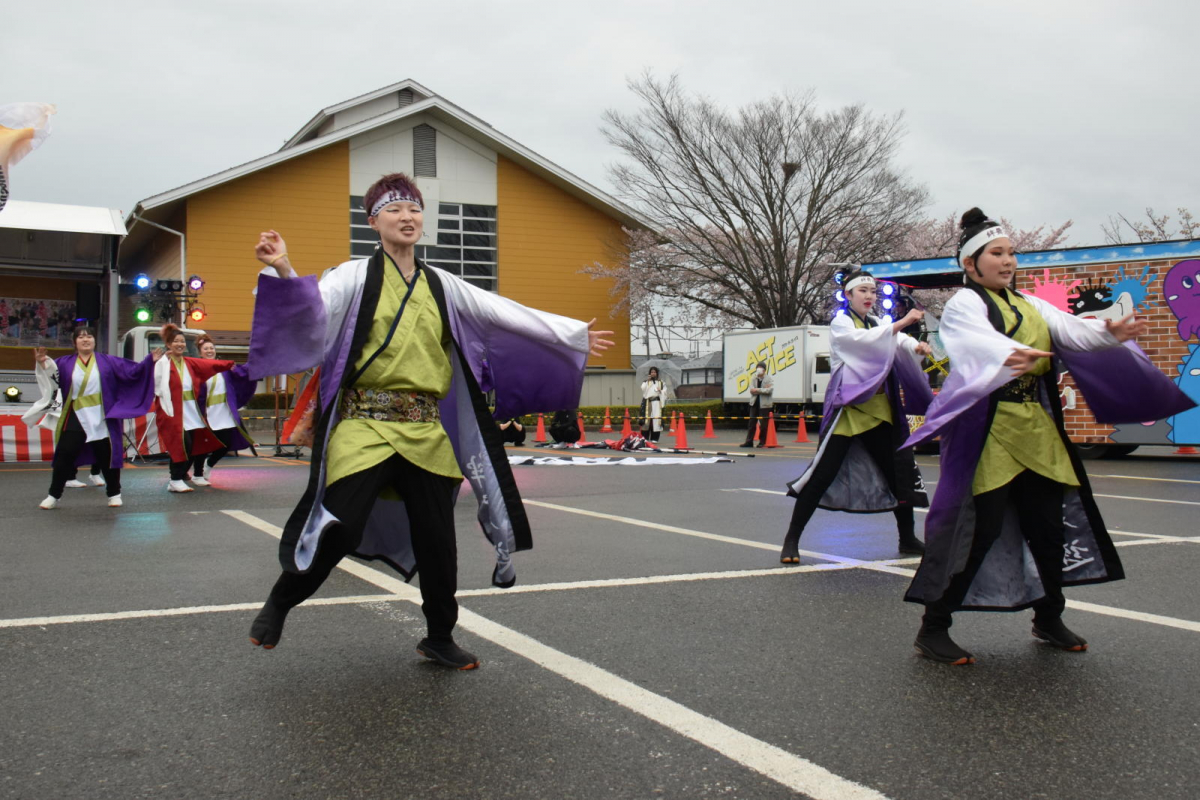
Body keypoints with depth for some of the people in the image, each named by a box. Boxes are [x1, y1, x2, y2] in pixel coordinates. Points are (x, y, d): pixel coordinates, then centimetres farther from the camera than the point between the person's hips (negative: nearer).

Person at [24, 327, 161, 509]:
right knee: (63, 456, 0)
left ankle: (114, 494, 21)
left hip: (102, 419, 0)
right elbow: (51, 375, -5)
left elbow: (132, 372, 3)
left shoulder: (108, 362, 6)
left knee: (107, 456, 6)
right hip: (75, 419, 0)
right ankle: (54, 496, 12)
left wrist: (149, 361, -8)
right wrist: (42, 363, -24)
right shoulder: (65, 363, 7)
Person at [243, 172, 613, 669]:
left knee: (437, 540, 7)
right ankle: (280, 602, 15)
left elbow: (505, 314, 17)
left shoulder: (441, 286, 14)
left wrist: (573, 334, 18)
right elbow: (313, 312, -15)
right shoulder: (355, 277, 2)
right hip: (364, 423, -4)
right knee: (341, 529, -14)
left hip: (424, 429, 4)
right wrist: (284, 272, -34)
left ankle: (439, 639, 26)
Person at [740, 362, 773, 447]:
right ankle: (749, 441, 8)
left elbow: (770, 389, -21)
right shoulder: (753, 378, 6)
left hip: (764, 404, -4)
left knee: (763, 424, 1)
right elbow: (752, 390, -6)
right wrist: (763, 390, -16)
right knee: (752, 423, 5)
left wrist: (758, 390, -19)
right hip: (754, 403, 4)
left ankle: (762, 442, 10)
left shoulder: (770, 379, -3)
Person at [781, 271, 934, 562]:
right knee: (823, 474, -10)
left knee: (900, 470, 10)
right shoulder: (840, 324, -3)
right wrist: (901, 322, -28)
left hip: (880, 411, 7)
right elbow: (864, 340, -21)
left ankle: (908, 538, 24)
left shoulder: (878, 324, 18)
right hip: (847, 409, -7)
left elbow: (900, 342, 5)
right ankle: (791, 539, -2)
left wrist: (917, 347, -16)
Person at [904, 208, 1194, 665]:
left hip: (1037, 430, 7)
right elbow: (981, 340, -27)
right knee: (980, 528, -10)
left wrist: (1111, 332, -21)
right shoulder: (964, 305, -5)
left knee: (1048, 524, 13)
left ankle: (1049, 618, 32)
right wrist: (1010, 355, -50)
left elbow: (1071, 330, 1)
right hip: (988, 430, -7)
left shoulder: (1029, 306, 17)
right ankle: (932, 629, 0)